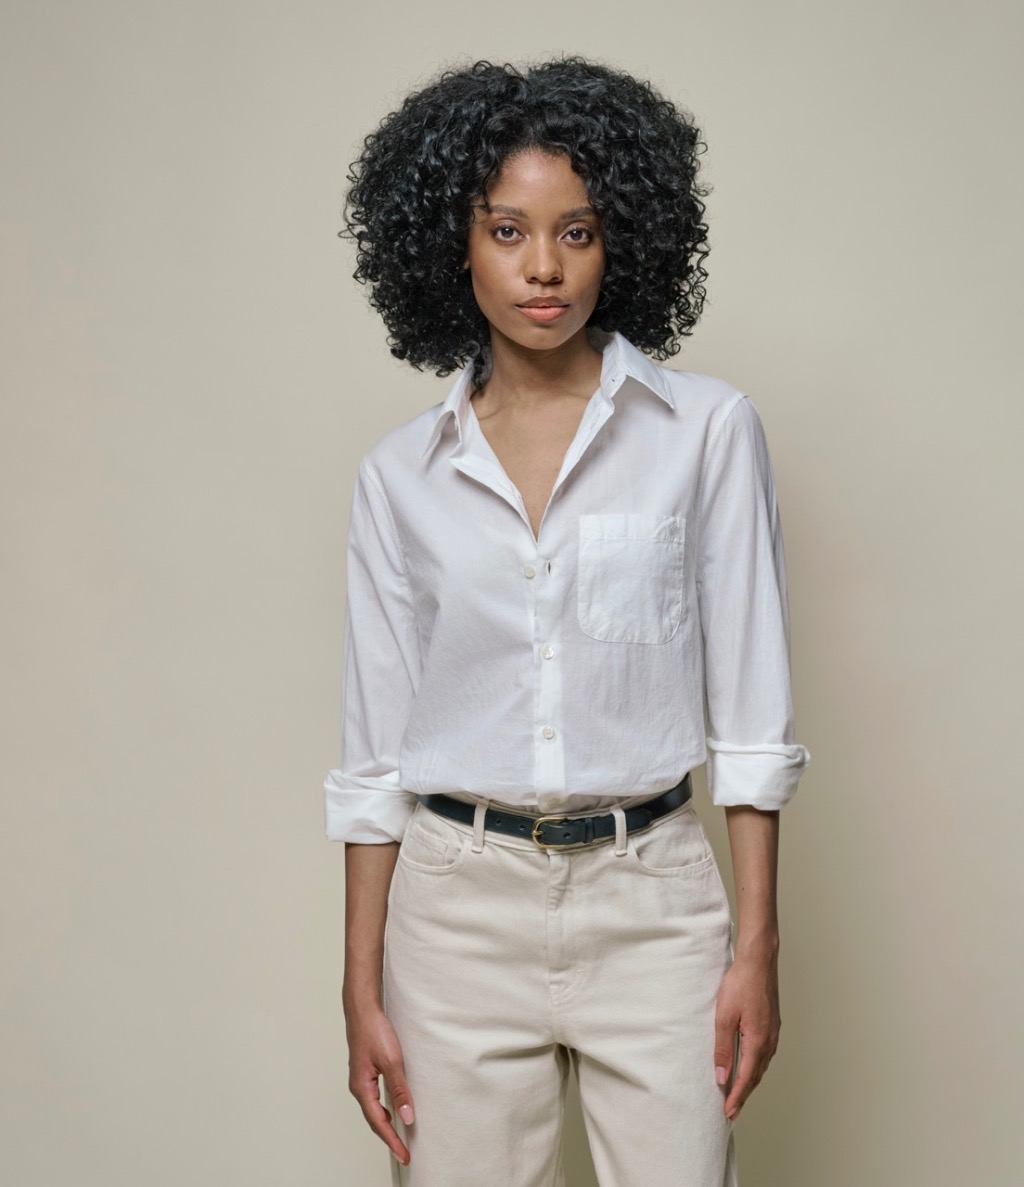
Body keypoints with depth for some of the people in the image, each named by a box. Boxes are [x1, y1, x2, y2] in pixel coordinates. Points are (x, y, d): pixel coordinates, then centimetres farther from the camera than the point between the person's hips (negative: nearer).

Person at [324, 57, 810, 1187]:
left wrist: (756, 947, -4)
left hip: (651, 897, -1)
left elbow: (750, 713, -1)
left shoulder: (707, 430, -2)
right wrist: (361, 989, 3)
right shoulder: (399, 475, 3)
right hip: (460, 900, 1)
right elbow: (373, 754, 5)